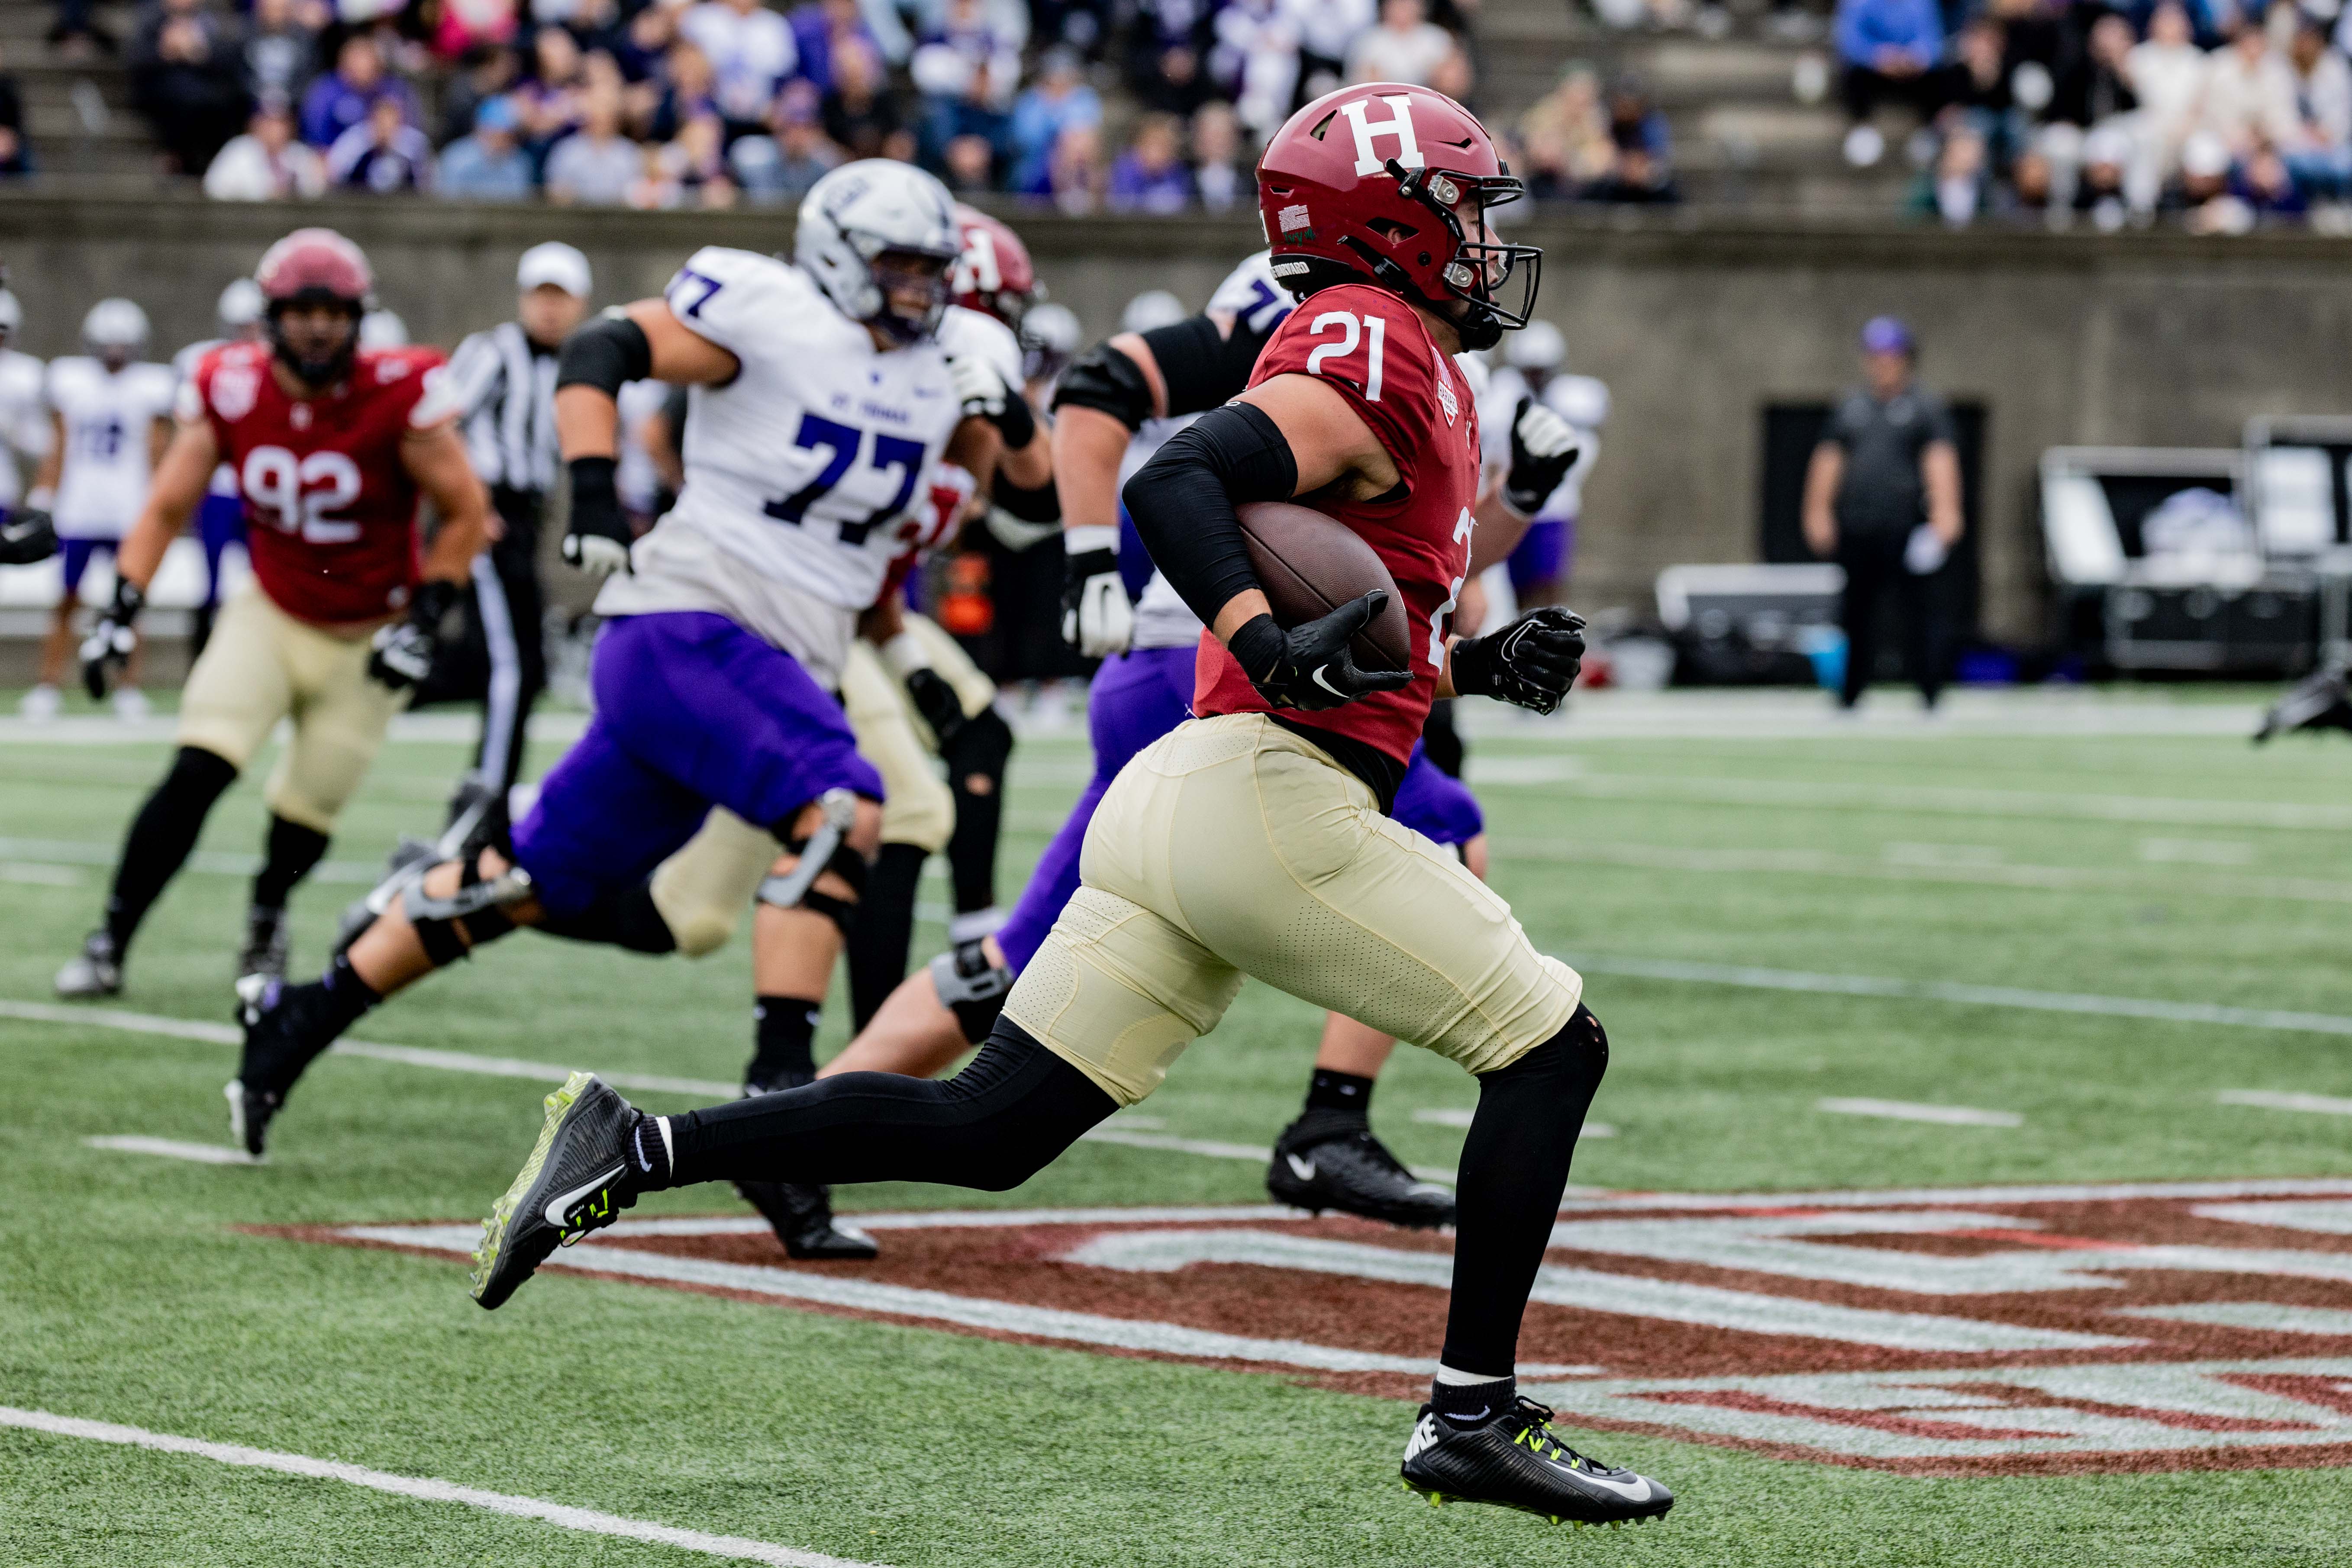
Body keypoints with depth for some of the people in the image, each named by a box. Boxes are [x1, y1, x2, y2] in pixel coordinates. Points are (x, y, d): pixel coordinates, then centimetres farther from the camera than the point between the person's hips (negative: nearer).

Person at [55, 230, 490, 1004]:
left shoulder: (398, 397, -20)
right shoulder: (231, 388, -11)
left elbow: (466, 516, -9)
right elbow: (168, 507, -1)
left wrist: (423, 621, -16)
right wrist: (121, 611, -10)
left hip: (367, 644, -1)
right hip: (270, 615, 1)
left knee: (305, 814, 4)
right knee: (195, 778, -17)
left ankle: (266, 916, 38)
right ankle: (108, 947, -10)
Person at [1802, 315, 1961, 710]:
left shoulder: (1926, 406, 2)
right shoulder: (1851, 405, 16)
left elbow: (1941, 459, -9)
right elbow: (1828, 459, 17)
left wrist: (1945, 511, -22)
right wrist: (1818, 511, 9)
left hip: (1906, 526, -4)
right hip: (1855, 526, 4)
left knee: (1919, 605, -8)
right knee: (1856, 608, 8)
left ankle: (1930, 688, -6)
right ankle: (1853, 689, 15)